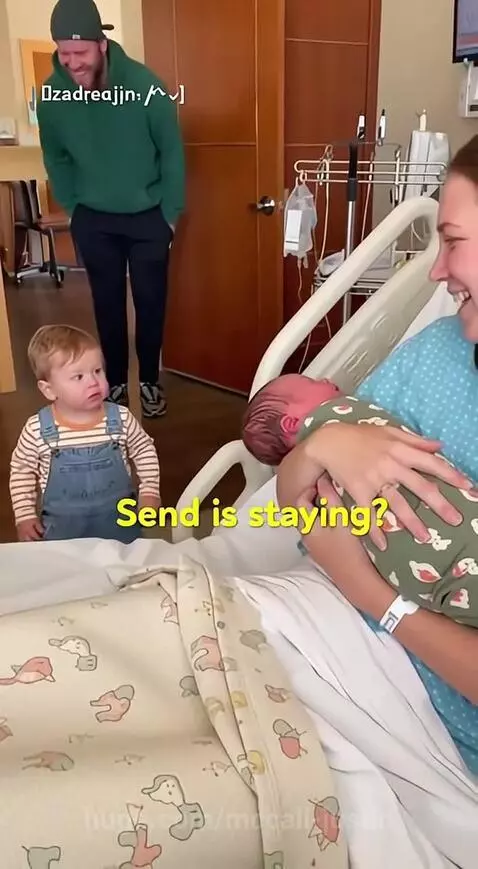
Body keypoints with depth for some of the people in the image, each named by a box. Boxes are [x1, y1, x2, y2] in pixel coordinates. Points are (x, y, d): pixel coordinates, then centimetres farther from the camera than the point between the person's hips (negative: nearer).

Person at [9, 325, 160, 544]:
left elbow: (145, 451, 3)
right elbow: (21, 470, -1)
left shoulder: (121, 418, -14)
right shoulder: (37, 429, -16)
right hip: (62, 527, -1)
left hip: (119, 521, 1)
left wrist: (149, 492, -4)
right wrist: (25, 516, -3)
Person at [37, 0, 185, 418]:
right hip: (93, 220, 2)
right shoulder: (52, 94, -13)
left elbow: (172, 153, -9)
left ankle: (150, 380, 26)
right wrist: (72, 208, 5)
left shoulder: (145, 86, -21)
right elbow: (56, 158, 4)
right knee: (108, 304, 10)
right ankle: (115, 380, 28)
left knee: (150, 302, 7)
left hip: (148, 216, -1)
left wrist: (170, 214, -6)